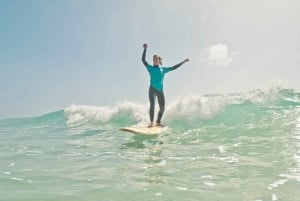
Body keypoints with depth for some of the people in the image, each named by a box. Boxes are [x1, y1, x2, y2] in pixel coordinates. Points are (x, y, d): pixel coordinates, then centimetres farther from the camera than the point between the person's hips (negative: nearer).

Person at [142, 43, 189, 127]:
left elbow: (173, 67, 18)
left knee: (162, 107, 1)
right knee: (152, 105, -15)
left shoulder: (163, 69, 13)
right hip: (152, 89, -4)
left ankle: (158, 122, 16)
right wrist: (145, 49, -13)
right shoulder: (150, 68, 4)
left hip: (160, 90, 4)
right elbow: (143, 60, -6)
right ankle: (151, 123, -11)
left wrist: (183, 62, 19)